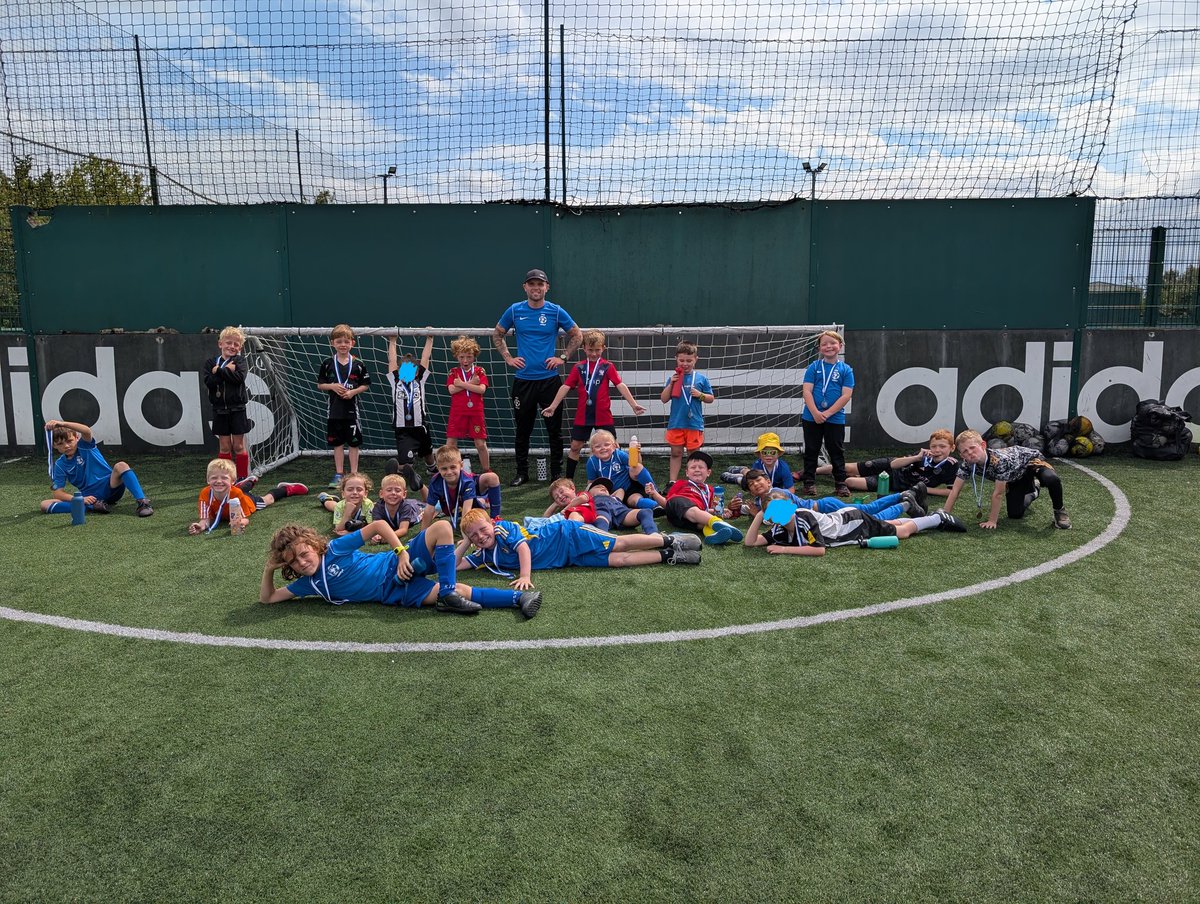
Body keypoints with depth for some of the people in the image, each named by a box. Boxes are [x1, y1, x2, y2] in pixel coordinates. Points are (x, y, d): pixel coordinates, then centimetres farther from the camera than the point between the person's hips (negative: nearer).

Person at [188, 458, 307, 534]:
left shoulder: (237, 494, -47)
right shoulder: (205, 494, -43)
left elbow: (245, 518, -42)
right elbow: (205, 519, -39)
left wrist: (239, 523, -66)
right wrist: (202, 525, -63)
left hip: (249, 500, -4)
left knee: (267, 499, 25)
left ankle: (285, 488, 51)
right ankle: (250, 481, 68)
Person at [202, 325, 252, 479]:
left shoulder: (240, 361, 0)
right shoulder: (211, 362, 5)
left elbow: (239, 377, -20)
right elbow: (208, 381, -12)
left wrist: (219, 371, -18)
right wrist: (227, 370, -18)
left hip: (237, 409, -2)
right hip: (220, 409, 2)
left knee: (238, 446, 3)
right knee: (224, 447, 7)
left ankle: (243, 478, 11)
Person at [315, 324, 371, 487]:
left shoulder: (358, 364, -3)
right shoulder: (327, 363, 0)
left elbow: (365, 385, 3)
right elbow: (320, 385, 6)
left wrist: (353, 391, -14)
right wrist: (332, 386, -12)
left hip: (351, 409, -1)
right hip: (334, 410, 1)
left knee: (353, 443, 5)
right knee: (337, 443, 10)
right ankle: (339, 474, 20)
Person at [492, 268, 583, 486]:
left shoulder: (556, 312, -1)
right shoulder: (514, 311, 2)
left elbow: (577, 335, 10)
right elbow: (497, 335, 16)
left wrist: (563, 358, 2)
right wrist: (508, 358, 6)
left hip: (550, 379, -1)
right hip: (523, 380, 1)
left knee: (554, 429, 3)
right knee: (523, 429, 8)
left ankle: (557, 473, 15)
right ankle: (522, 473, 19)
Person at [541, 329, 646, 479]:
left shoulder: (607, 366, -1)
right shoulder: (579, 367, 3)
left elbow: (621, 385, -7)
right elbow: (565, 387, 0)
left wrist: (633, 404, -16)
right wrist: (552, 406, -6)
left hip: (603, 416, -1)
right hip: (582, 416, 1)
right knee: (575, 447, 6)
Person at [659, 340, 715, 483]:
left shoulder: (701, 379, 1)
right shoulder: (673, 378, 3)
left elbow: (711, 399, 8)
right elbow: (664, 399, 2)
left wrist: (700, 395, -11)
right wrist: (671, 383, -9)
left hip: (695, 423, -1)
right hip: (676, 423, 1)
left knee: (693, 454, 9)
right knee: (676, 453, 8)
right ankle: (672, 481, 15)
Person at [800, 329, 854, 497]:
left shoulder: (846, 369, 0)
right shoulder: (814, 367, 1)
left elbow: (846, 395, -7)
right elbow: (807, 391, -5)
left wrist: (827, 413, -15)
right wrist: (815, 413, -17)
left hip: (835, 419, 0)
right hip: (811, 417, 1)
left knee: (837, 451, 8)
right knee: (811, 450, 9)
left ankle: (840, 483, 18)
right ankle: (809, 482, 18)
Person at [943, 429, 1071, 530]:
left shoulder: (999, 460, -42)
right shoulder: (968, 464, -27)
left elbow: (998, 494, -35)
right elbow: (955, 490, -20)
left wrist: (992, 521, -28)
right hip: (1015, 476, 6)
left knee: (1051, 479, -38)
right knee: (1015, 514, 4)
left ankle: (1059, 510, -7)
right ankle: (1033, 491, 36)